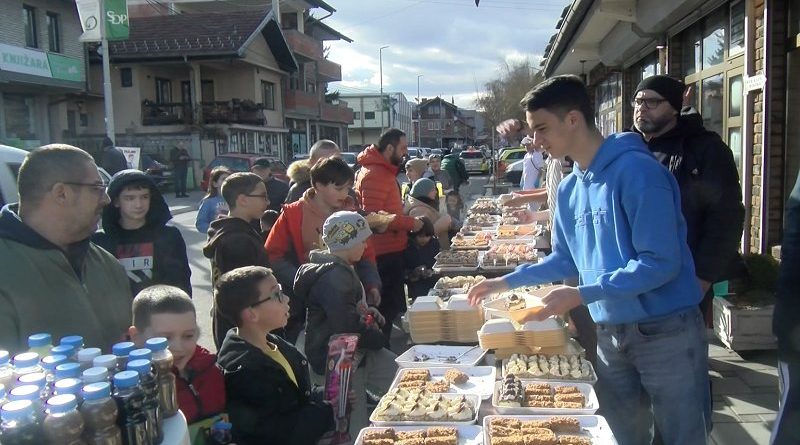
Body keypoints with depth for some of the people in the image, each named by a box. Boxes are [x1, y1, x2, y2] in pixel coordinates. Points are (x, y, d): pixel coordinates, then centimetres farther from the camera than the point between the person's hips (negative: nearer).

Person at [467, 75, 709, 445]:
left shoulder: (636, 170, -17)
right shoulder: (569, 189, 7)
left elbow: (661, 263, -21)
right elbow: (566, 259, 18)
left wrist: (582, 295, -24)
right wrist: (507, 281, 12)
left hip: (666, 331, -7)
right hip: (611, 334, 7)